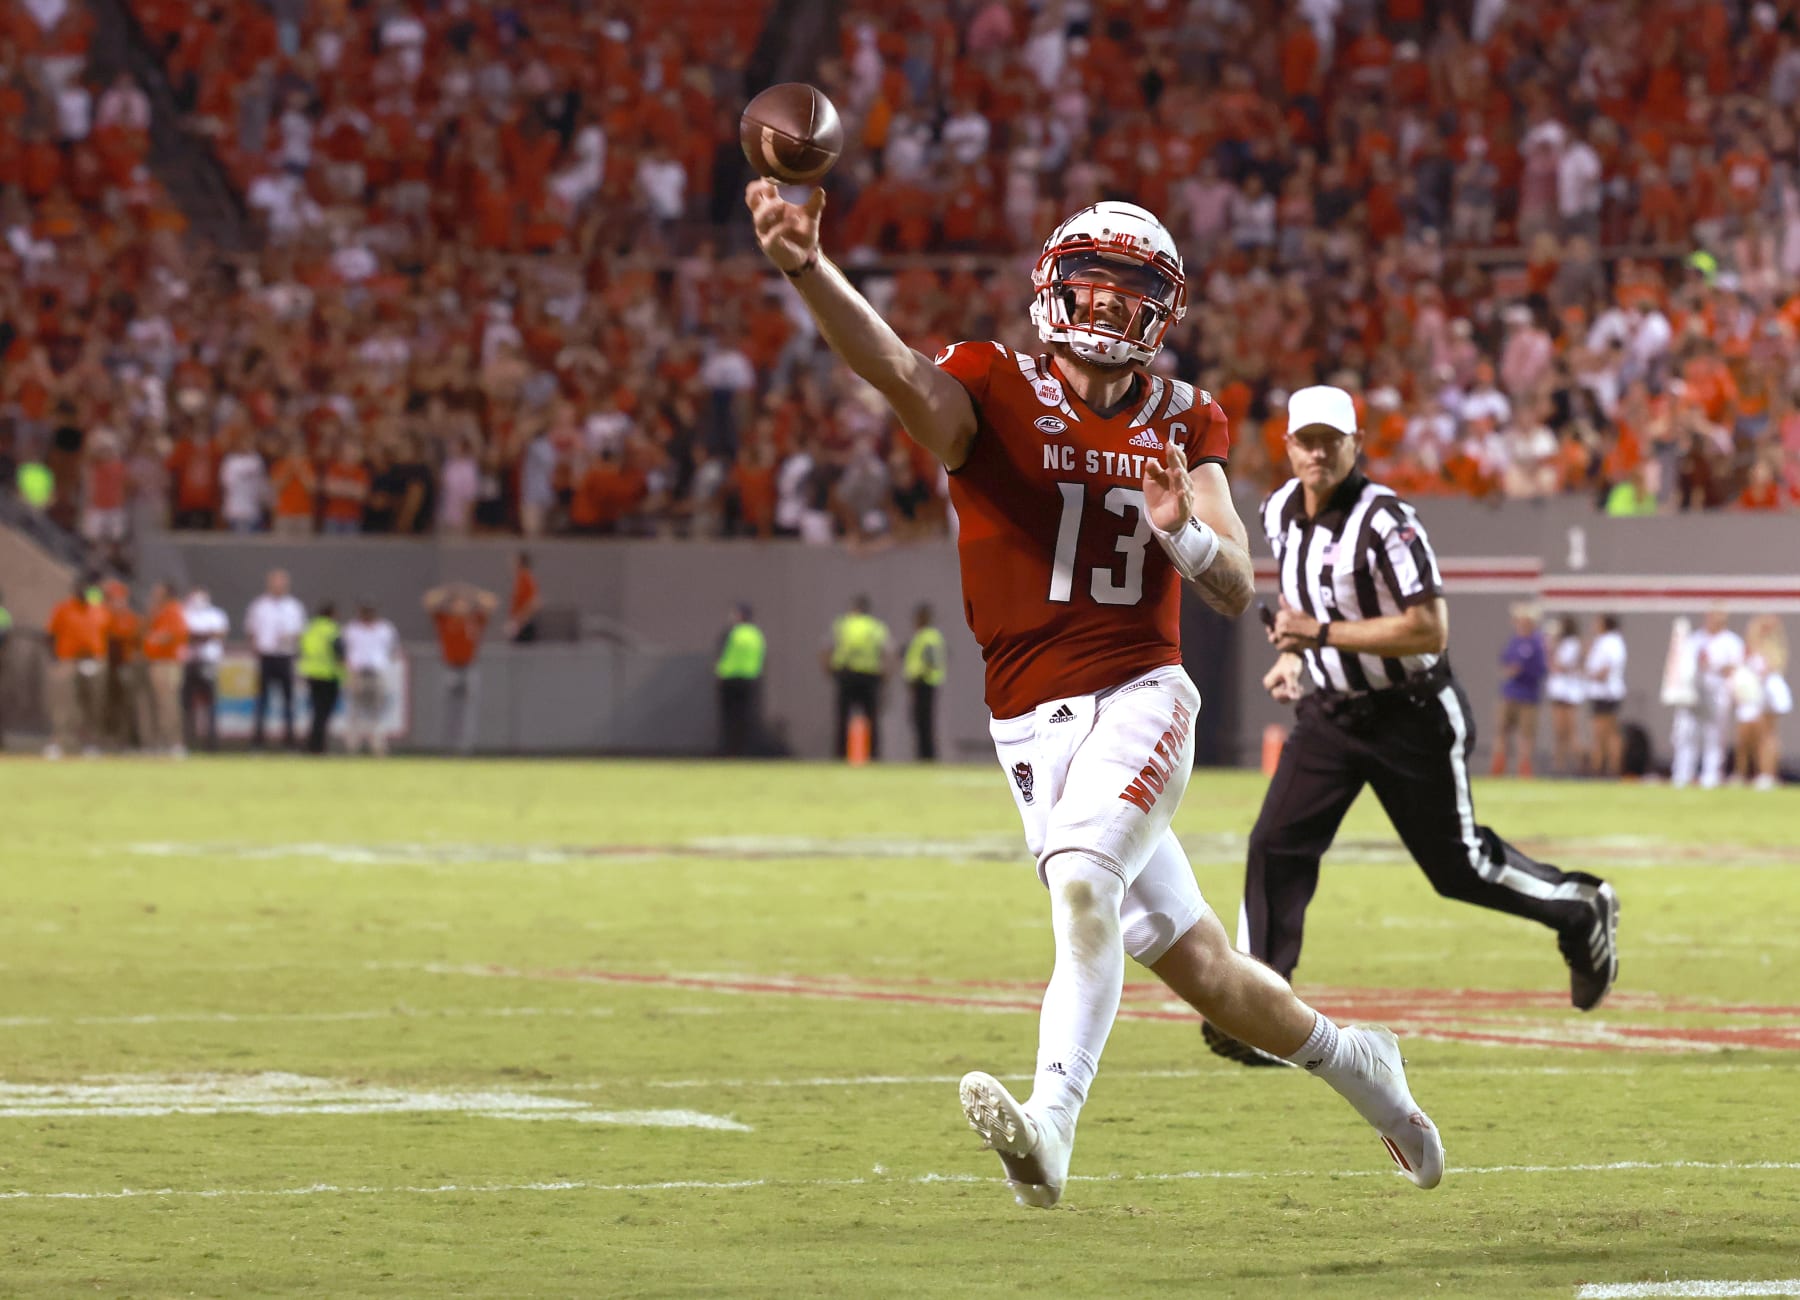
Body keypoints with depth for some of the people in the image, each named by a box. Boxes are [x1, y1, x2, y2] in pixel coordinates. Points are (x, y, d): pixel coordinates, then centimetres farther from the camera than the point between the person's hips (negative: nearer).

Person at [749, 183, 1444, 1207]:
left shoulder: (1183, 424, 5)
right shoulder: (995, 392, -3)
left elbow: (1238, 592, 3)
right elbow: (892, 363, -26)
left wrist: (1185, 533, -21)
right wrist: (807, 267, -46)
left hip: (1141, 699, -1)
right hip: (1035, 727, 1)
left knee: (1083, 885, -28)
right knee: (1198, 966, 8)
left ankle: (1052, 1123, -35)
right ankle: (1350, 1059, 32)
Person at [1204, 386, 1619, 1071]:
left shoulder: (1386, 521, -23)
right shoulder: (1280, 513, 1)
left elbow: (1431, 631, -27)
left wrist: (1323, 634, -29)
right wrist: (1293, 653, 5)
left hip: (1414, 718, -6)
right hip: (1329, 714, 6)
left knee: (1458, 864, 5)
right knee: (1276, 846, -10)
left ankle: (1580, 908, 32)